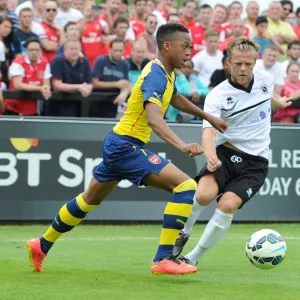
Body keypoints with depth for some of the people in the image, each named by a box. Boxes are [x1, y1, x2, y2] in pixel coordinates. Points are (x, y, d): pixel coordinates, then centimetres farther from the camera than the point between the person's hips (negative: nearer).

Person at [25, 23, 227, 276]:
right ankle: (163, 259, -18)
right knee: (186, 186, -19)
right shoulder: (156, 75, -22)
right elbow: (153, 118, -39)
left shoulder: (166, 72, 8)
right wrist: (182, 145, -52)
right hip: (126, 147, -10)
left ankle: (42, 246, 43)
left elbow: (176, 99, 32)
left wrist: (208, 117, 35)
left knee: (89, 200, 27)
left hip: (119, 144, 10)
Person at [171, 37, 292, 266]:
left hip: (256, 162, 2)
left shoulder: (266, 79, 0)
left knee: (227, 205, -22)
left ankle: (193, 258, -7)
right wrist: (210, 156, -44)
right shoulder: (217, 96, -12)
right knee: (204, 195, -29)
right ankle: (182, 234, 4)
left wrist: (278, 102, 47)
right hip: (225, 153, -1)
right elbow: (209, 131, -23)